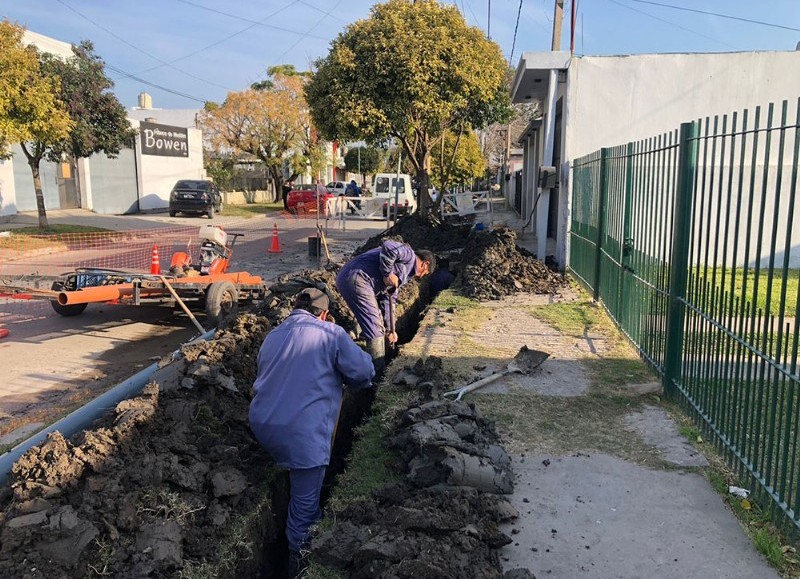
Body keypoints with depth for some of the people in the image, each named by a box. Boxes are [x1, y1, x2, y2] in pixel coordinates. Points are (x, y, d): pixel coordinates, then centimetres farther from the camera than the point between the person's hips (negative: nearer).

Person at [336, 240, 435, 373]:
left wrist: (390, 329, 29)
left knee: (378, 326, 21)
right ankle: (378, 372, 2)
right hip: (357, 279, -11)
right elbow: (388, 247, -22)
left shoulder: (404, 272, 29)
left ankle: (378, 366, 31)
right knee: (375, 329, -6)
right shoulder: (409, 255, 0)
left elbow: (388, 299, 30)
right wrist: (387, 274, -12)